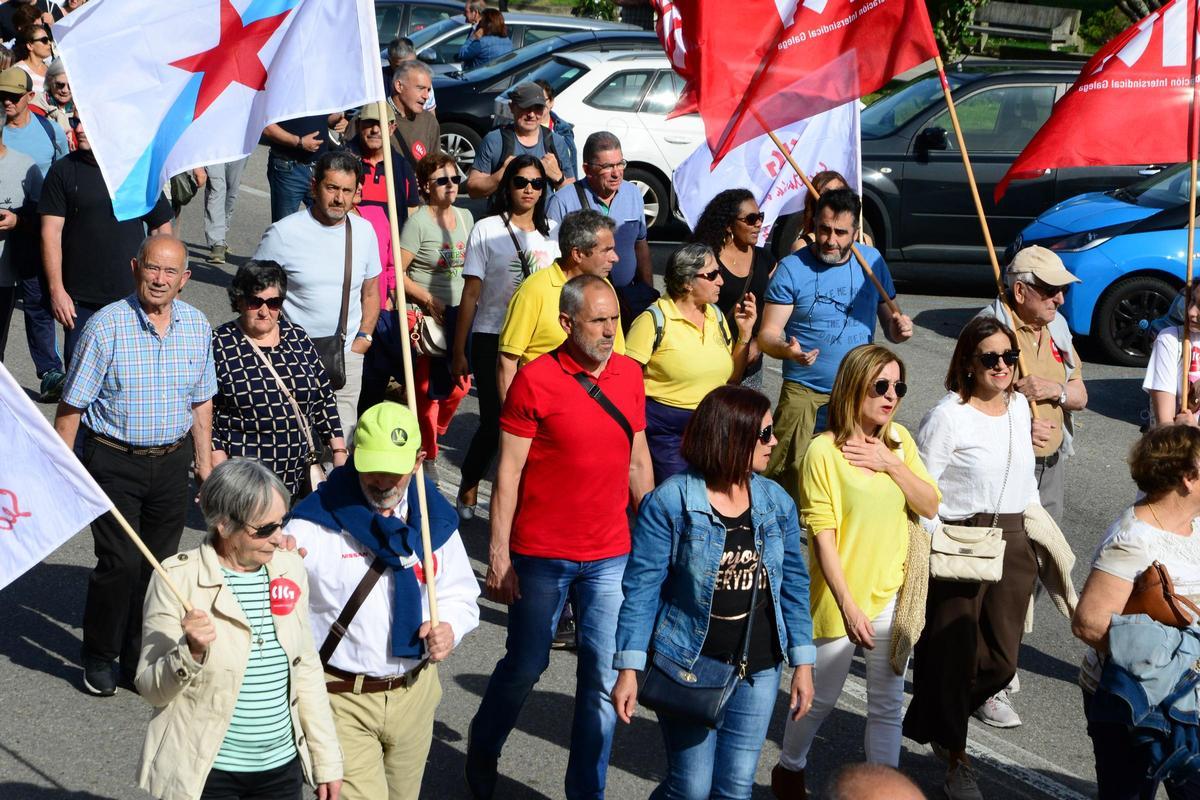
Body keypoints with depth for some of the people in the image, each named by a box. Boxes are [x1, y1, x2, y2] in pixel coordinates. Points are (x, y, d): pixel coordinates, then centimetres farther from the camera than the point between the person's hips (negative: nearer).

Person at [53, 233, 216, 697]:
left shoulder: (197, 326, 1)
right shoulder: (105, 326, -13)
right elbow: (71, 407, -9)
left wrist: (204, 466, 13)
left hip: (172, 462, 4)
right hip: (113, 462, -4)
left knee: (159, 563, 8)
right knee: (121, 562, -7)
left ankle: (139, 659, 24)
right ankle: (99, 657, 15)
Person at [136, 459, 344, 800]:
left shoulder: (290, 569, 3)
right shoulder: (176, 578, -11)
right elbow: (151, 689, -8)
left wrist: (327, 760, 12)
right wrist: (190, 652, -27)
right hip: (205, 772, -4)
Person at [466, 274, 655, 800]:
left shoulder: (630, 374, 4)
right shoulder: (536, 380, -11)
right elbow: (509, 471, -9)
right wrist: (499, 555, -10)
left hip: (611, 557, 4)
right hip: (542, 556, -4)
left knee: (604, 677, 5)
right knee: (525, 666, 10)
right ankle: (481, 752, 37)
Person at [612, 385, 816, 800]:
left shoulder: (776, 502, 3)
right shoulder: (670, 502, -12)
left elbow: (793, 584, 8)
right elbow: (641, 588, -10)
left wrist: (803, 663, 6)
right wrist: (629, 670, -13)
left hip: (758, 671, 4)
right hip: (689, 667, -4)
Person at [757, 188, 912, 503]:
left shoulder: (872, 261, 7)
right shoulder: (792, 269, -5)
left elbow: (887, 320, 14)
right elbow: (768, 334, -8)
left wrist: (899, 329, -10)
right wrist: (788, 350, -31)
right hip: (804, 396, -3)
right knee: (788, 484, -9)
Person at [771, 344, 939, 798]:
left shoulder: (899, 440, 3)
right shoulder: (825, 450, -15)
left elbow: (930, 506, -2)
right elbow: (822, 536, -16)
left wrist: (892, 464, -15)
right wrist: (849, 606, -20)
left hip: (892, 594, 5)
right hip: (841, 597, -5)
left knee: (888, 703, 12)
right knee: (822, 698, 11)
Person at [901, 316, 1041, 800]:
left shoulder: (1019, 407, 8)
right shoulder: (947, 416, -12)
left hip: (1013, 543, 6)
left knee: (1000, 659, 9)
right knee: (954, 655, 4)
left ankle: (935, 723, 35)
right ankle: (955, 760, 22)